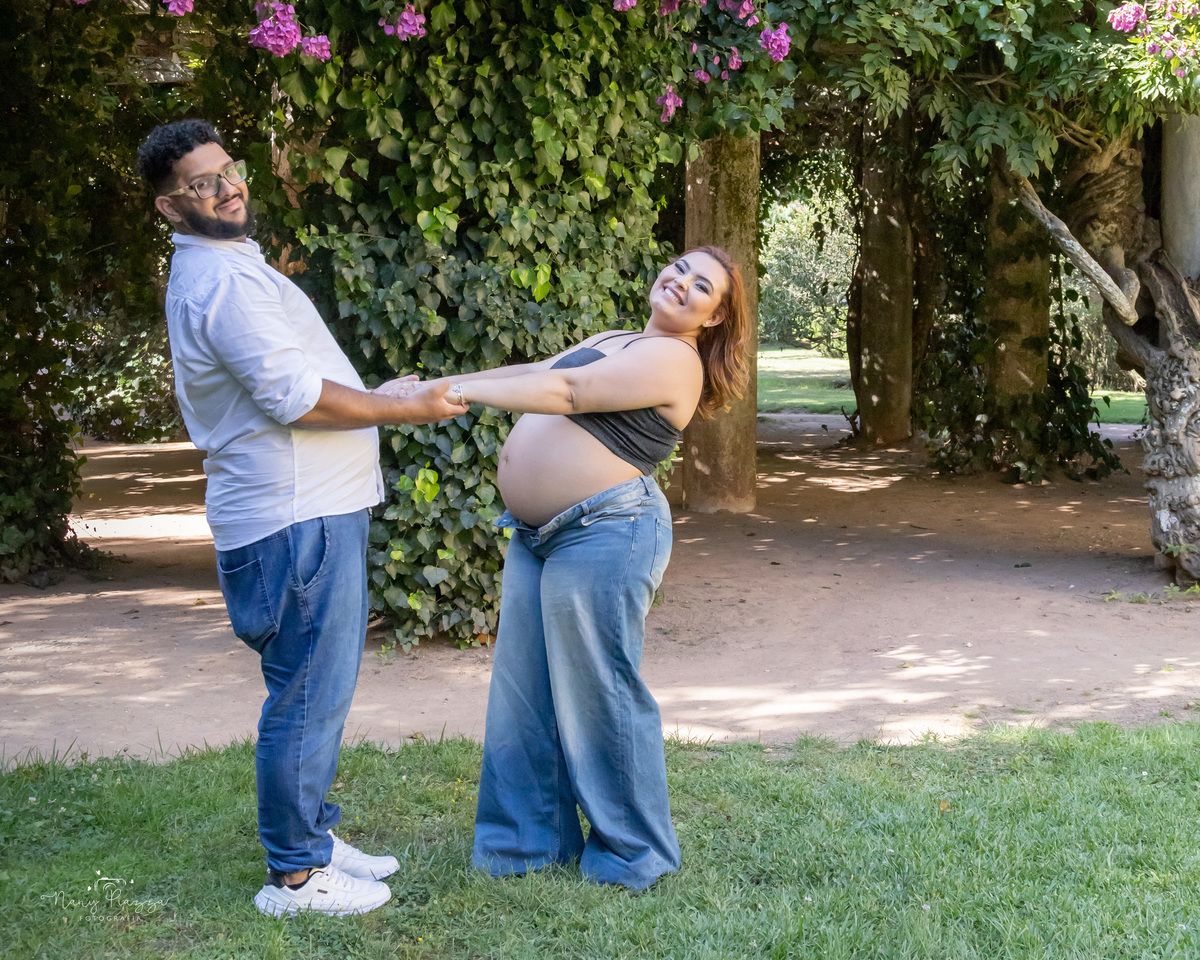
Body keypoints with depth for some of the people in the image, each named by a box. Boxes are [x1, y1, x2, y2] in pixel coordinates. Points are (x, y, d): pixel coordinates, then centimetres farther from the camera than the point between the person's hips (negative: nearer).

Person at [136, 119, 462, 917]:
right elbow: (297, 397, -22)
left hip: (316, 512, 11)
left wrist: (391, 398, 27)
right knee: (309, 696, -5)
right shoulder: (222, 277, -17)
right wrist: (408, 410, -12)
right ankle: (296, 875, 3)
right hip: (296, 519, -11)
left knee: (320, 692, 18)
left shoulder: (227, 268, 18)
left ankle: (312, 838, 29)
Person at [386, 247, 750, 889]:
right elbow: (535, 372, 21)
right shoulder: (614, 342, 22)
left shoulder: (672, 360, -10)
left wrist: (470, 391, -23)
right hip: (539, 537, 10)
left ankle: (634, 854, 10)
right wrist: (440, 385, 13)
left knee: (600, 694, -3)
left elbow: (568, 391, -19)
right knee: (524, 692, 11)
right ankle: (533, 838, 22)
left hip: (605, 535, -10)